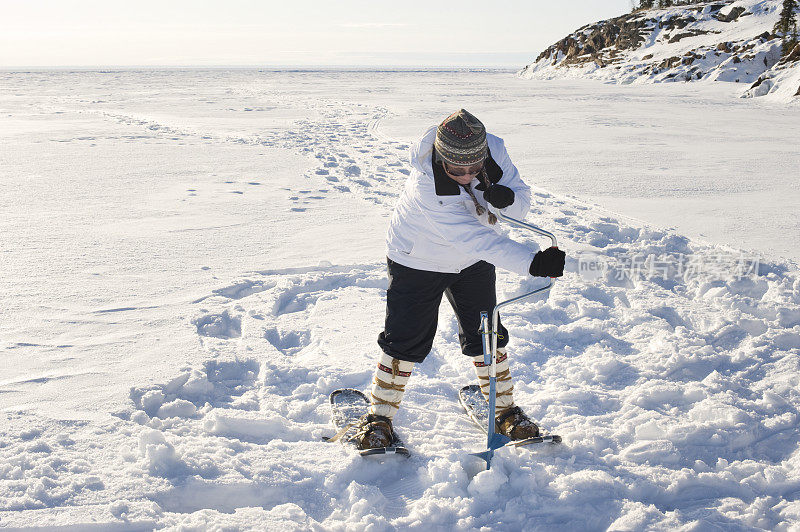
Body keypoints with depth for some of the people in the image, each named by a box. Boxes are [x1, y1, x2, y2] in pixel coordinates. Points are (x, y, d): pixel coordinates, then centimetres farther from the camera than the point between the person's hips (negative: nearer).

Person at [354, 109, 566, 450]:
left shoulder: (494, 150, -23)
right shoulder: (425, 187, -39)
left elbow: (521, 205, -13)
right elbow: (477, 240, -42)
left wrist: (505, 197, -38)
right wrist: (533, 263, -50)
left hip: (473, 262, 5)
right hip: (418, 263, -4)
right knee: (405, 340, -1)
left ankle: (505, 409, 28)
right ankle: (380, 415, 19)